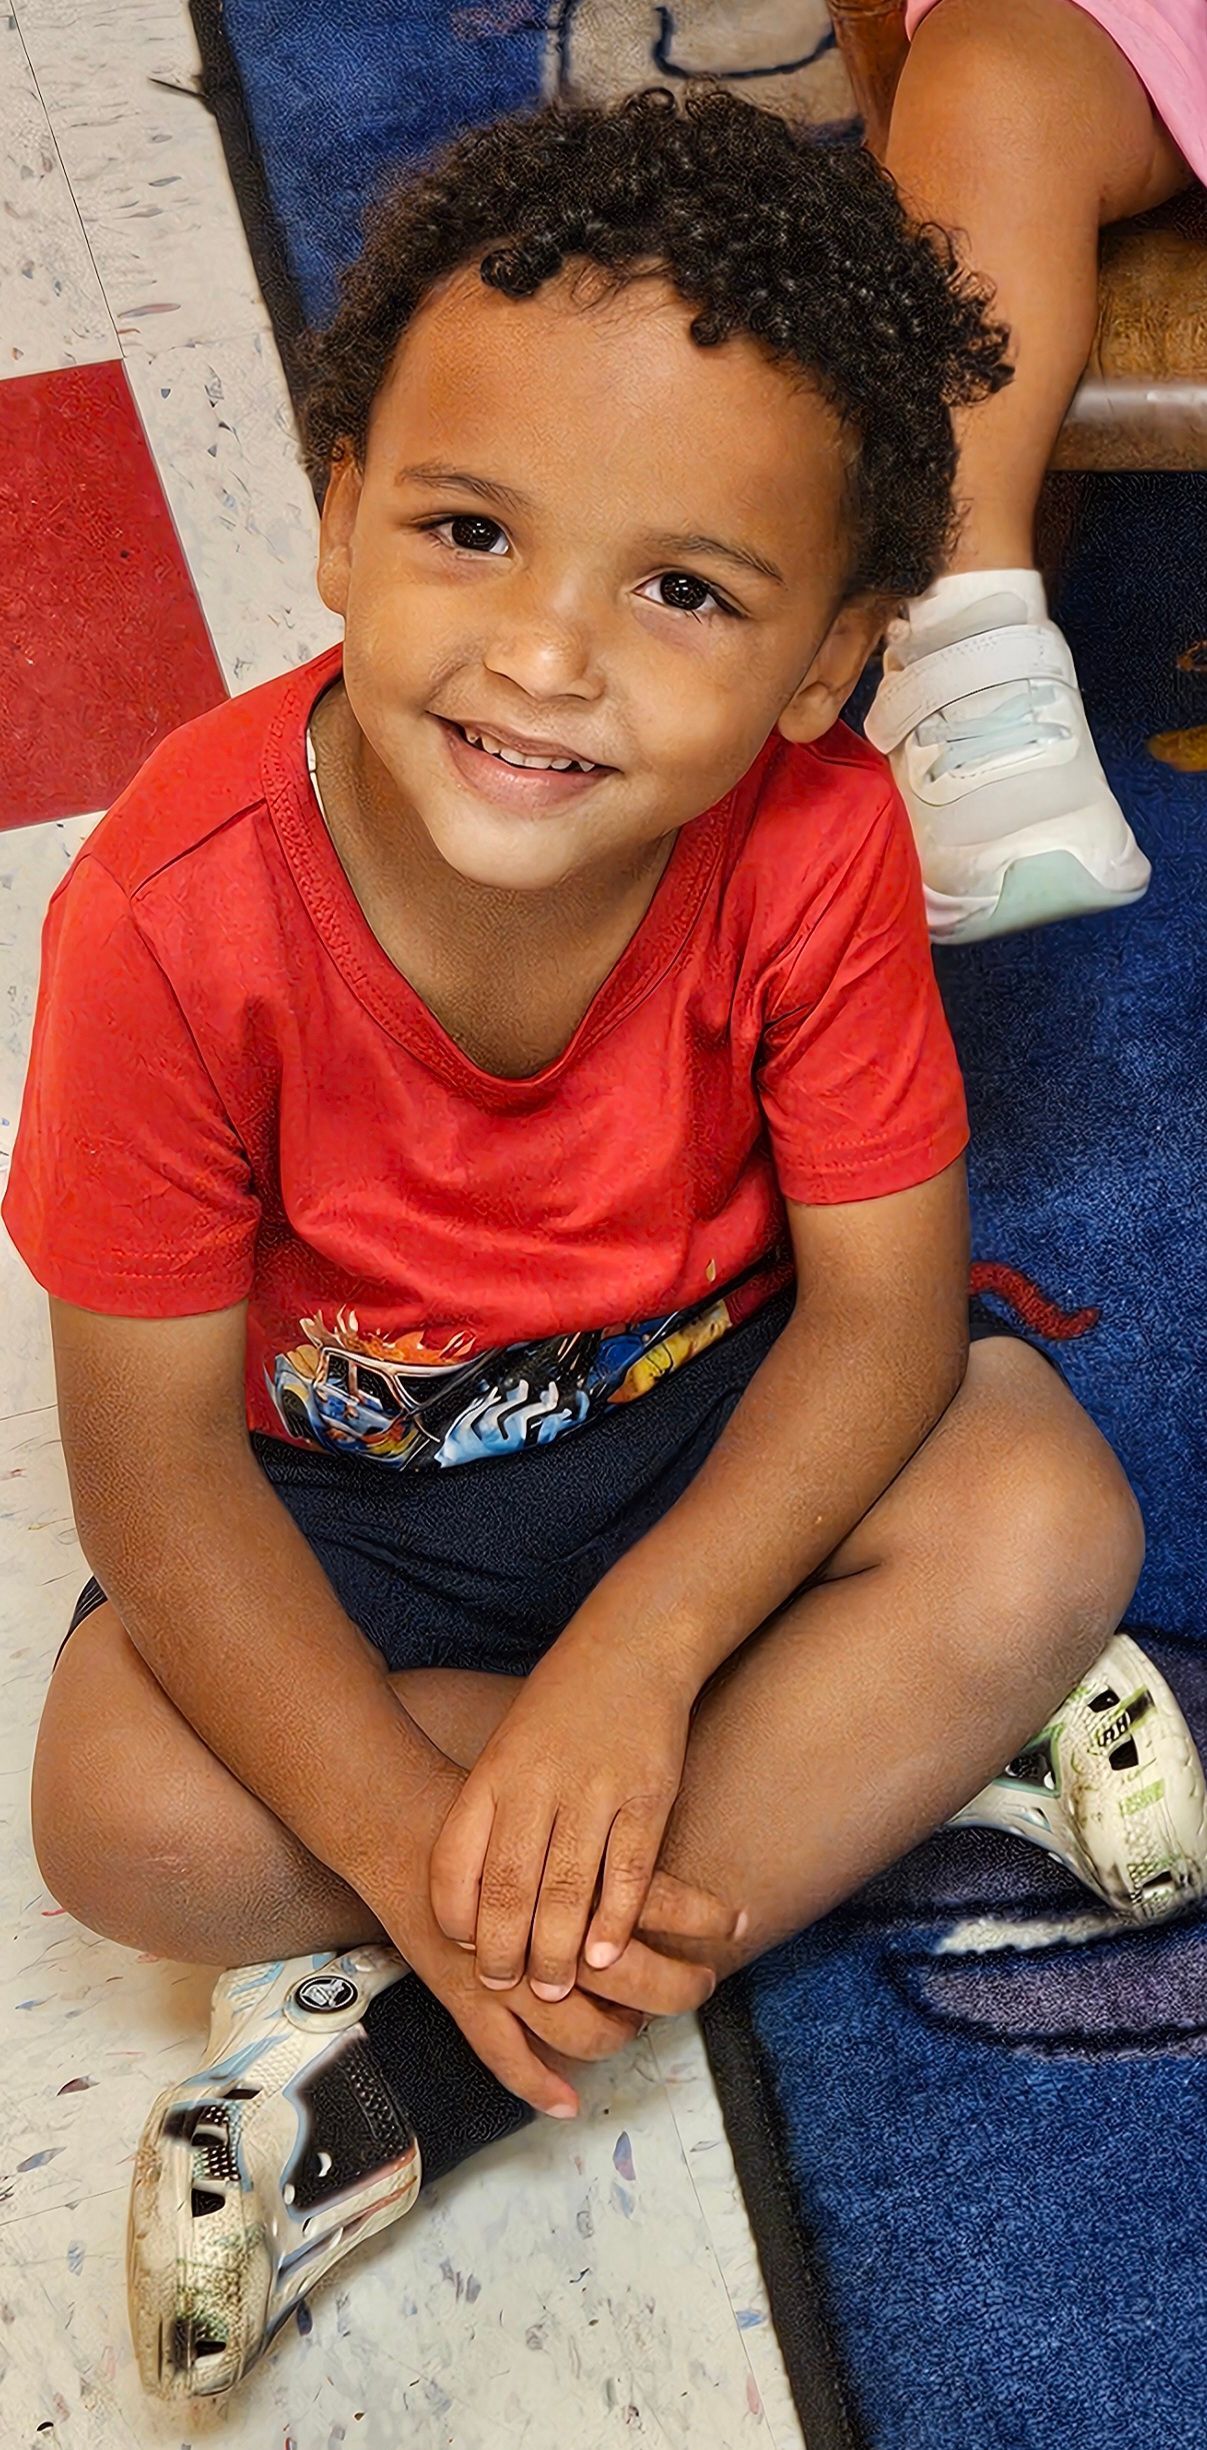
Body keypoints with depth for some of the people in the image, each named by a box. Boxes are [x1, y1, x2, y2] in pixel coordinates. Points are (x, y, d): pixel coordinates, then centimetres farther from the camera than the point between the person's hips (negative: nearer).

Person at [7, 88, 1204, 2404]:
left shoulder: (817, 843, -24)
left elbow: (882, 1294, -19)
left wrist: (638, 1644, -33)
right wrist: (405, 1827, -31)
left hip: (709, 1416, 2)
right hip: (338, 1479, -1)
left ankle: (410, 2070, -19)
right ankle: (919, 1753, -14)